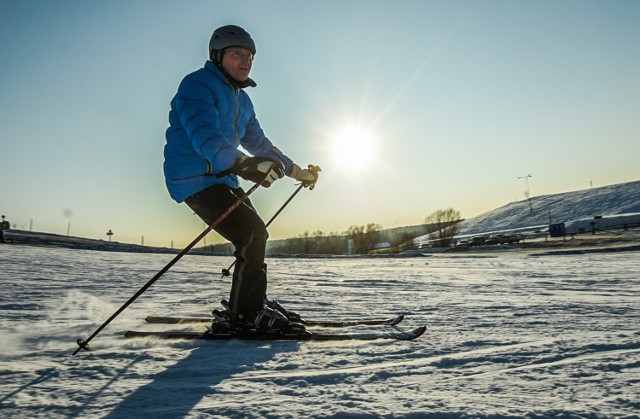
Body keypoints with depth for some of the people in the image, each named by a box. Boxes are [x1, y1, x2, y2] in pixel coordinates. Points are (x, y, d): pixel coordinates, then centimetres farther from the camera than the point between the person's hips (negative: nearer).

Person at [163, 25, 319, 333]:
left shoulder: (241, 100, 17)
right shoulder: (198, 84, -12)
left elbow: (258, 142, 25)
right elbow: (203, 133, -31)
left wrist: (295, 170, 23)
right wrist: (242, 164, -48)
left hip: (221, 178, 10)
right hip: (196, 179, -10)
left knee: (255, 235, 13)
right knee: (251, 234, -18)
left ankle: (251, 306, 26)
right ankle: (246, 313, -7)